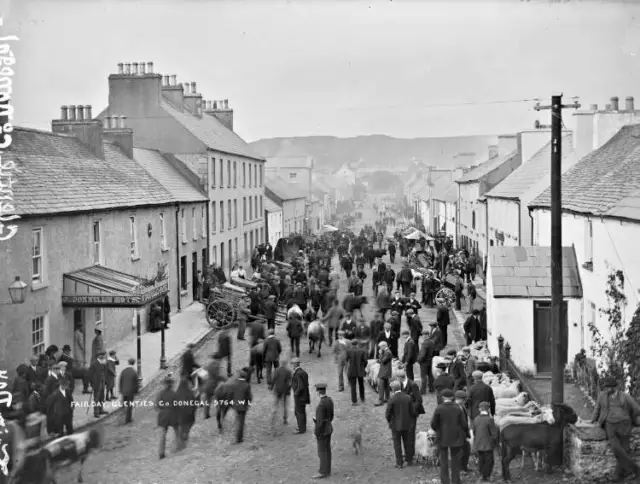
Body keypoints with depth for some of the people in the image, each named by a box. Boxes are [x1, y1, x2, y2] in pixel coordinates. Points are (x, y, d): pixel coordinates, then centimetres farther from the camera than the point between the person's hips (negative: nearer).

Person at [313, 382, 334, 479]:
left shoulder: (321, 405, -30)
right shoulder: (329, 400, -2)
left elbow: (320, 422, -26)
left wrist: (316, 434, -15)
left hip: (322, 431, -9)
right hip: (328, 428, 9)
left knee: (322, 452, 4)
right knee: (327, 450, 18)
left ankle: (323, 472, 14)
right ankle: (326, 469, 28)